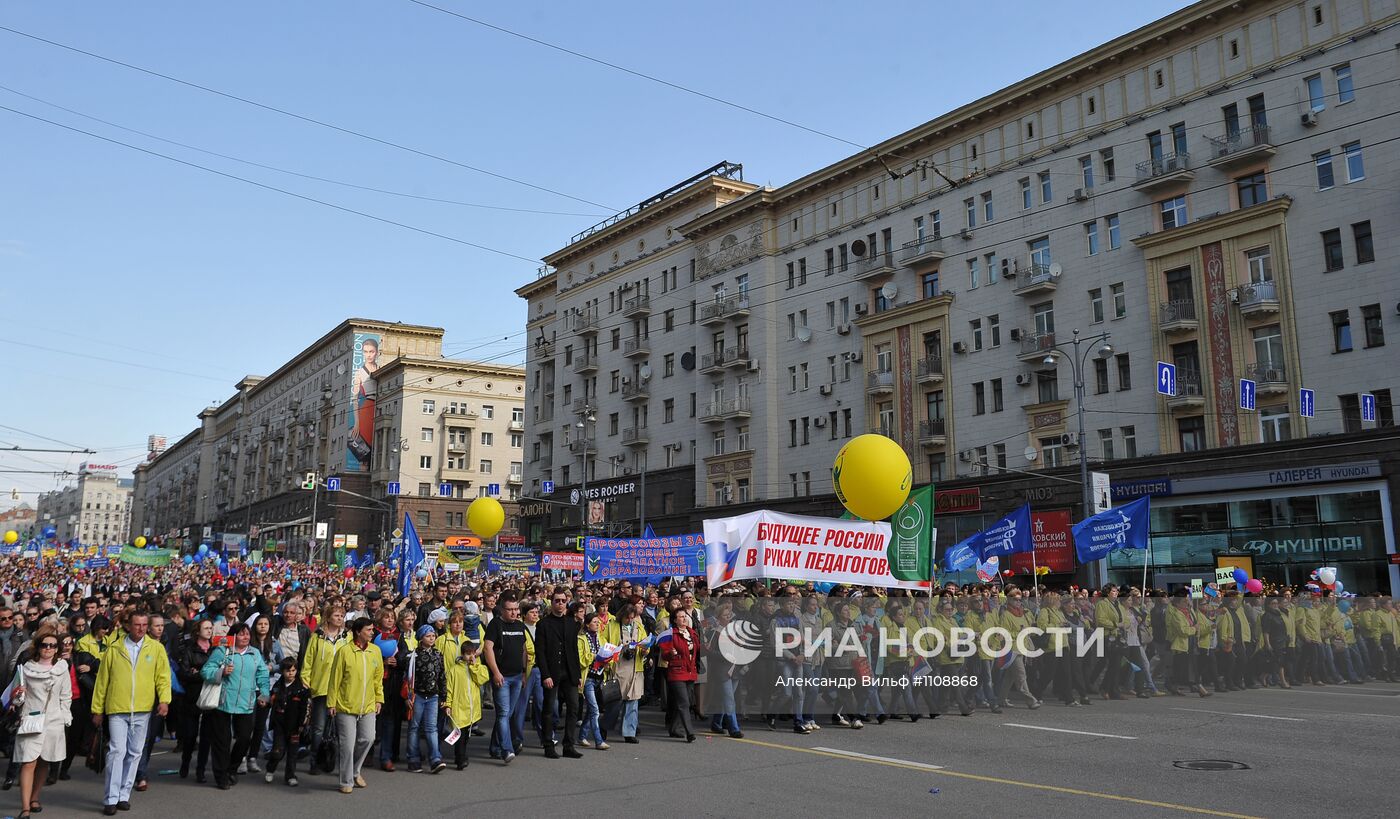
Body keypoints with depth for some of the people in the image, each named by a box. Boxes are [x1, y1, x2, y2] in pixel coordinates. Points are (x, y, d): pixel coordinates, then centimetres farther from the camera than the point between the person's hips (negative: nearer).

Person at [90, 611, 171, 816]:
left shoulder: (156, 648, 5)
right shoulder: (114, 650, 4)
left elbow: (163, 676, 2)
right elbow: (102, 680, 8)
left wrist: (164, 700, -13)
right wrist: (97, 710, 8)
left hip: (143, 710, 1)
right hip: (117, 709, -1)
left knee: (134, 753, 8)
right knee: (117, 751, -8)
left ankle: (124, 795, 19)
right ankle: (111, 799, -2)